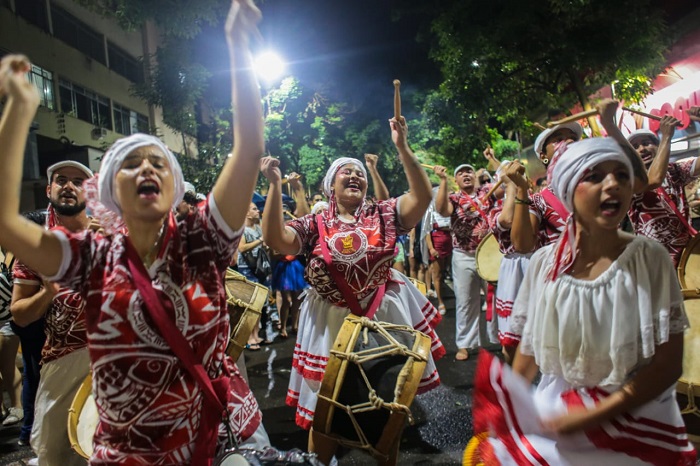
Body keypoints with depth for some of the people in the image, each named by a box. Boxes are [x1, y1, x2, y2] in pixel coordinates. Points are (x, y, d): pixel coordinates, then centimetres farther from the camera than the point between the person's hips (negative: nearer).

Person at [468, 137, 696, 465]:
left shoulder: (649, 259, -11)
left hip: (636, 423, -2)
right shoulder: (543, 263, -7)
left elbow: (668, 365, -11)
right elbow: (529, 351, 4)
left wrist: (593, 416, -17)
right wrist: (507, 412, -1)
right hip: (552, 412, 2)